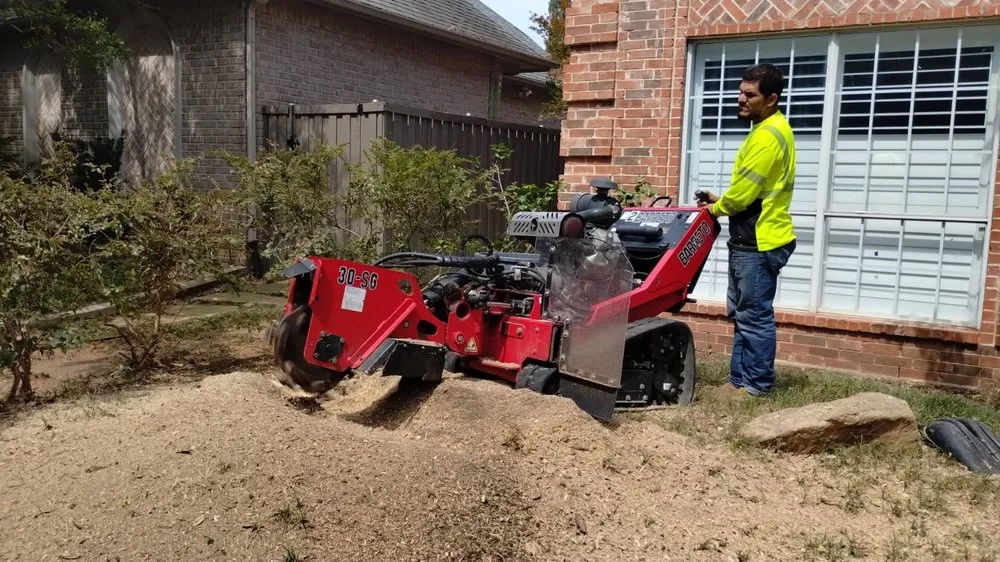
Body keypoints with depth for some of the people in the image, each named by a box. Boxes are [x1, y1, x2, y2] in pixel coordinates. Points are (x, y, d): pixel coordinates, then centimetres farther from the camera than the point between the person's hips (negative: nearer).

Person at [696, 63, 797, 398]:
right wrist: (721, 201, 11)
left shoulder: (767, 135, -17)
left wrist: (716, 208, -1)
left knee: (755, 316, -3)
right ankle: (741, 379, 22)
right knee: (742, 314, 14)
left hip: (759, 241, -11)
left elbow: (745, 190, -19)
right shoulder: (769, 129, 18)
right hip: (752, 238, 11)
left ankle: (757, 385, 6)